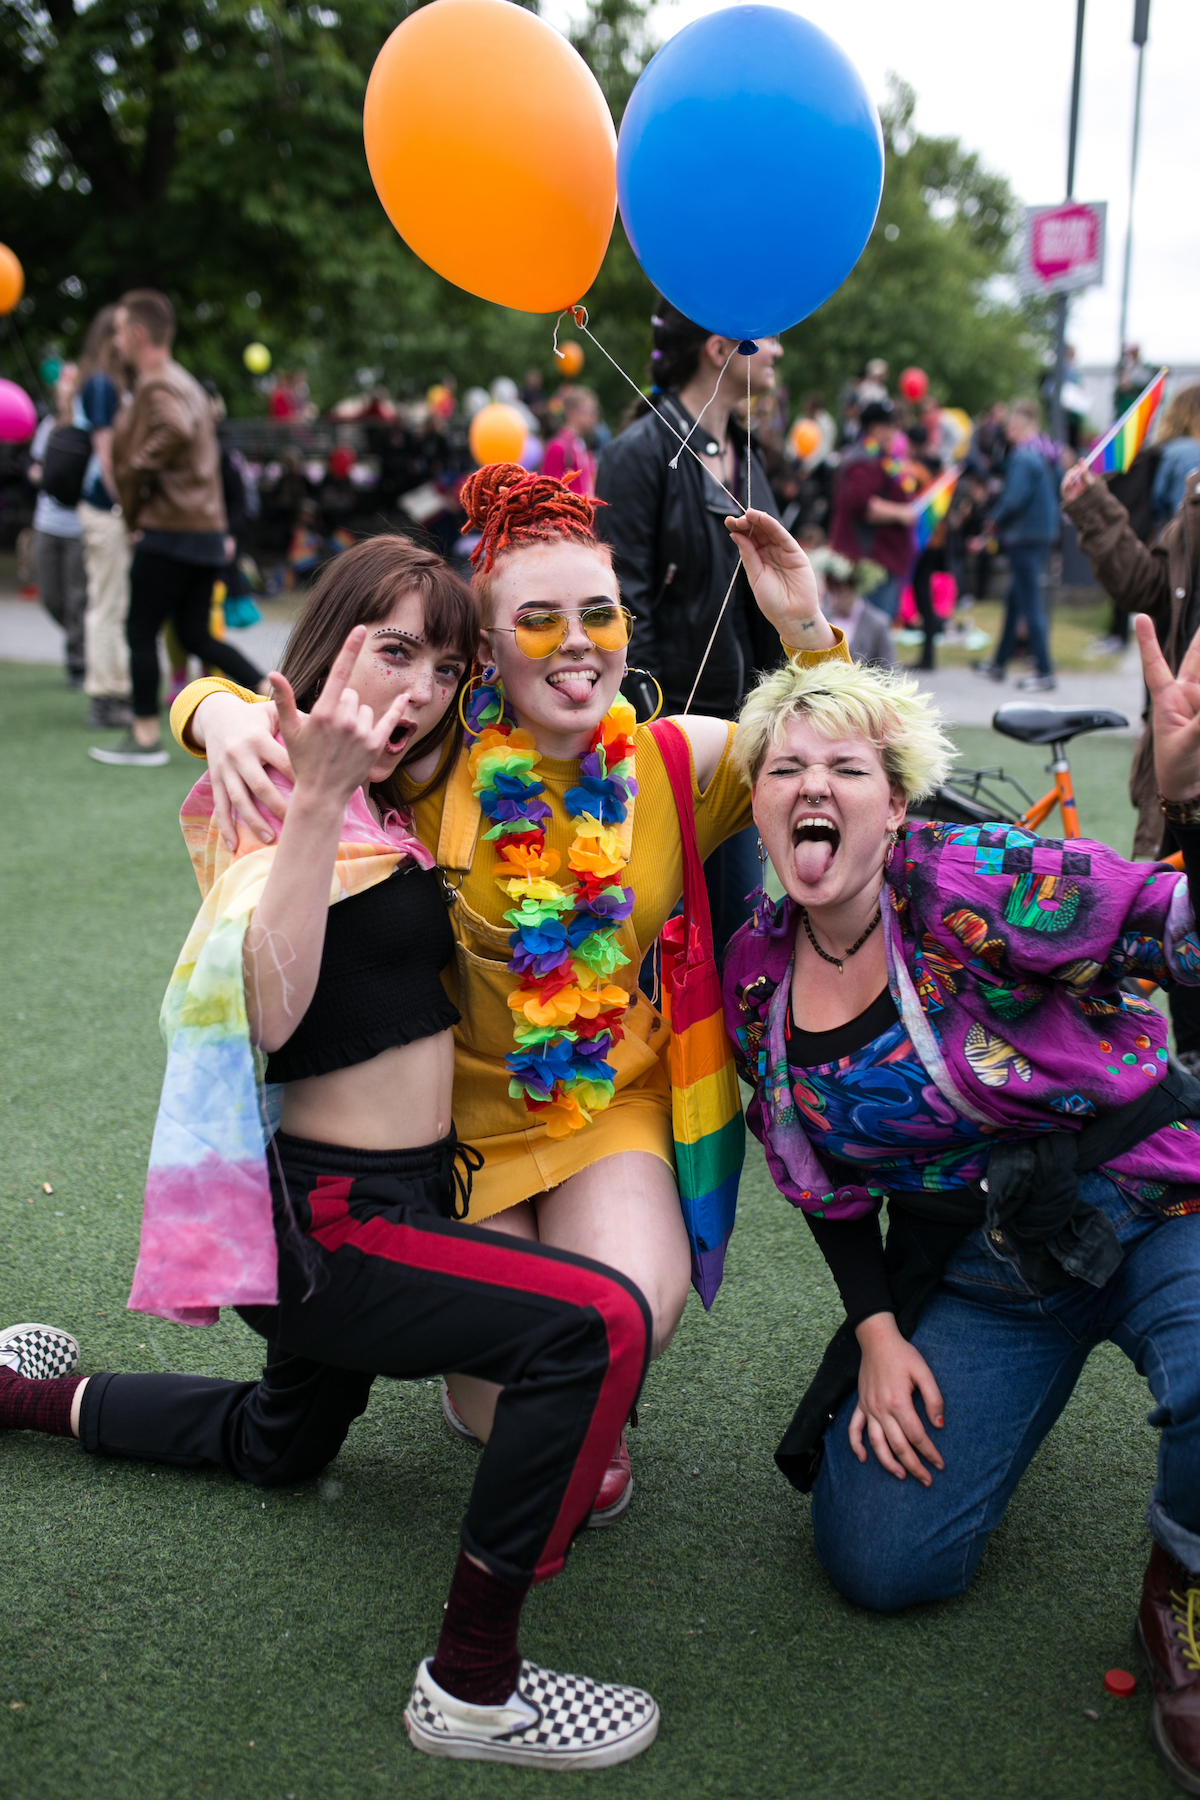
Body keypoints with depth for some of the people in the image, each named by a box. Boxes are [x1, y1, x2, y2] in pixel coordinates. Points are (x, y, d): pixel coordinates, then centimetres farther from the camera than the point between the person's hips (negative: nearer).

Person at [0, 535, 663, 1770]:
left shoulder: (381, 809, 8)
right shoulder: (279, 809, -18)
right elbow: (268, 1006, -35)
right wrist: (316, 796, -43)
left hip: (388, 1197, 10)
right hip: (325, 1220, -10)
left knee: (278, 1445, 31)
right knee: (595, 1326, -27)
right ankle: (472, 1688, -14)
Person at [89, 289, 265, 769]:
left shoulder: (155, 386, -11)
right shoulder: (185, 382, 20)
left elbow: (175, 429, -28)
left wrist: (134, 509, -15)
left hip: (168, 531, -9)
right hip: (206, 529, 9)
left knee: (141, 632, 1)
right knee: (196, 635, 12)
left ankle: (145, 737, 6)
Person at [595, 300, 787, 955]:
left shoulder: (744, 454, 13)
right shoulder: (640, 452, -11)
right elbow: (625, 606, -16)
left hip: (738, 715, 8)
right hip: (670, 715, -7)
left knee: (737, 910, 12)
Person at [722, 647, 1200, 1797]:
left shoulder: (977, 887, -19)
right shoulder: (754, 978, -2)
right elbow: (823, 1180, 9)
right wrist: (878, 1333, 0)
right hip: (972, 1267, 4)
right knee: (877, 1560, -4)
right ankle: (981, 1397, 28)